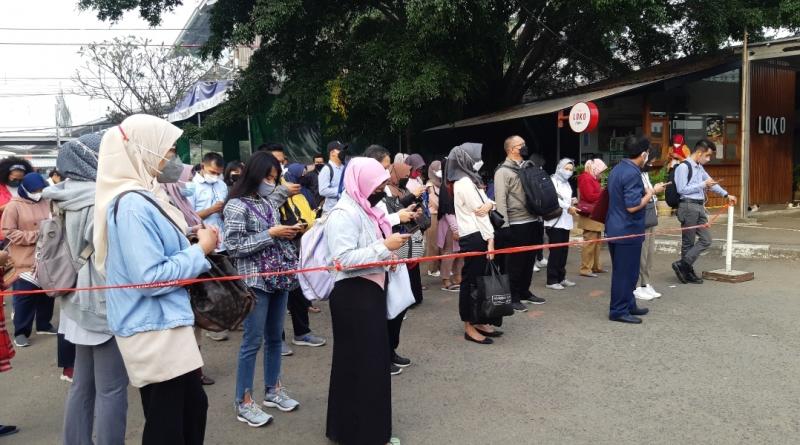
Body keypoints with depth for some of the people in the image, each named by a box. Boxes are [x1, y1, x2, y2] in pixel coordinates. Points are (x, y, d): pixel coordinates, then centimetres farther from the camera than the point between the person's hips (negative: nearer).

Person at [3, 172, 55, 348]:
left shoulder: (46, 203, 5)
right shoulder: (13, 206, -7)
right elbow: (9, 233, -11)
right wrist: (36, 235, -17)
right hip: (25, 262, -5)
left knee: (47, 293, 14)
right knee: (25, 297, -1)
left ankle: (44, 325, 29)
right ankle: (21, 332, 9)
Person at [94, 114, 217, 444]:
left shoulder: (142, 197, 9)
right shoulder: (133, 205, -21)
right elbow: (149, 278, -27)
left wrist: (190, 243, 2)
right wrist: (201, 250, -16)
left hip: (166, 324, 10)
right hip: (154, 330, -10)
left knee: (193, 405, 20)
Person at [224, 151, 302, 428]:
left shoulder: (268, 204, 11)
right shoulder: (237, 206, -9)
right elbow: (234, 246, -15)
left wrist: (290, 233, 0)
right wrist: (271, 234, -18)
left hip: (278, 278, 7)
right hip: (254, 281, -7)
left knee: (275, 337, 14)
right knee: (252, 341, -2)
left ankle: (272, 390, 27)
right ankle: (243, 402, 9)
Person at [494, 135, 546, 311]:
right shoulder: (503, 171, -9)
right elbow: (500, 200, -15)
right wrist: (505, 225, -20)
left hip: (531, 222, 8)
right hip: (515, 224, -8)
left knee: (528, 260, 14)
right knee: (514, 262, 0)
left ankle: (524, 292, 27)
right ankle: (512, 297, 9)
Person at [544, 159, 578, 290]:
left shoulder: (566, 183, 20)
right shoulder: (553, 181, -8)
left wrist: (572, 203, 5)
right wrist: (568, 207, -17)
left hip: (565, 222, 9)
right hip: (555, 222, -9)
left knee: (564, 251, 11)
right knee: (555, 251, -8)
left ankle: (561, 278, 21)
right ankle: (552, 280, -3)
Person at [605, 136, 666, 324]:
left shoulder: (617, 169, 10)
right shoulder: (632, 173, -20)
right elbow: (632, 206, -24)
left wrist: (644, 191, 18)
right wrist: (652, 192, -13)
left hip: (615, 228, 10)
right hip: (628, 231, -10)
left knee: (622, 271, 17)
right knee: (626, 272, 0)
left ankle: (628, 305, 28)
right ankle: (619, 311, 7)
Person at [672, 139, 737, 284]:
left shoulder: (700, 168, 17)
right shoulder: (683, 167, -10)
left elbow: (711, 183, 32)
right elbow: (681, 189, -18)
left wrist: (726, 195, 32)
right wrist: (703, 184, -13)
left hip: (700, 207, 9)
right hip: (688, 206, -9)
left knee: (706, 240, 4)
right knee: (688, 242, -2)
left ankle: (684, 266, 8)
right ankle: (685, 268, 9)